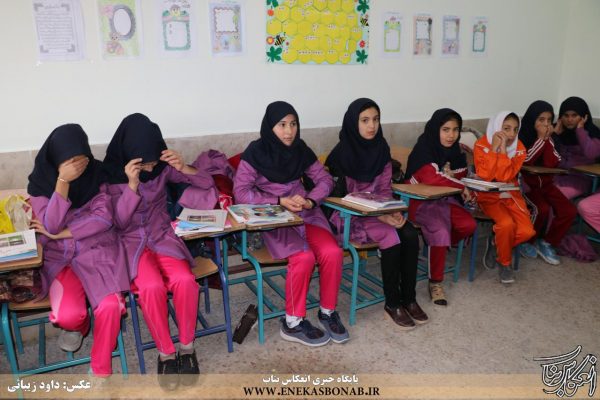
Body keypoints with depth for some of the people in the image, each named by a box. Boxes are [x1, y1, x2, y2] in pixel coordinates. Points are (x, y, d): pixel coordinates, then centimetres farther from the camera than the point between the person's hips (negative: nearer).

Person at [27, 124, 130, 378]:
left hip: (98, 249, 0)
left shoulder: (97, 173, -5)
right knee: (68, 315, -24)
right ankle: (78, 326, 18)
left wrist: (60, 234, -13)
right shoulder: (40, 182, -5)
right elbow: (51, 226, -17)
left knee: (110, 306, -25)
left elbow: (103, 218, -11)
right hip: (60, 255, 0)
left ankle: (100, 370, 0)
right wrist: (63, 180, -26)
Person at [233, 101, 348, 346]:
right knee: (304, 257, -28)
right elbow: (240, 192, -12)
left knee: (332, 253, -20)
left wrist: (310, 200, -13)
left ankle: (328, 312, 2)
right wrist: (280, 202, -20)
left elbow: (325, 180, 8)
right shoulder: (256, 153, -8)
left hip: (305, 212, 5)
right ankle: (292, 323, -8)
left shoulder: (301, 150, 6)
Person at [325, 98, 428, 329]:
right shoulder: (342, 153, -14)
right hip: (350, 215, -5)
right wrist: (380, 215, -23)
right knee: (392, 238, -27)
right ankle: (392, 304, -9)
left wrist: (392, 211, -14)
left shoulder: (381, 148, 3)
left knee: (410, 236, -20)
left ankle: (409, 299, -4)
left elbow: (384, 188, 6)